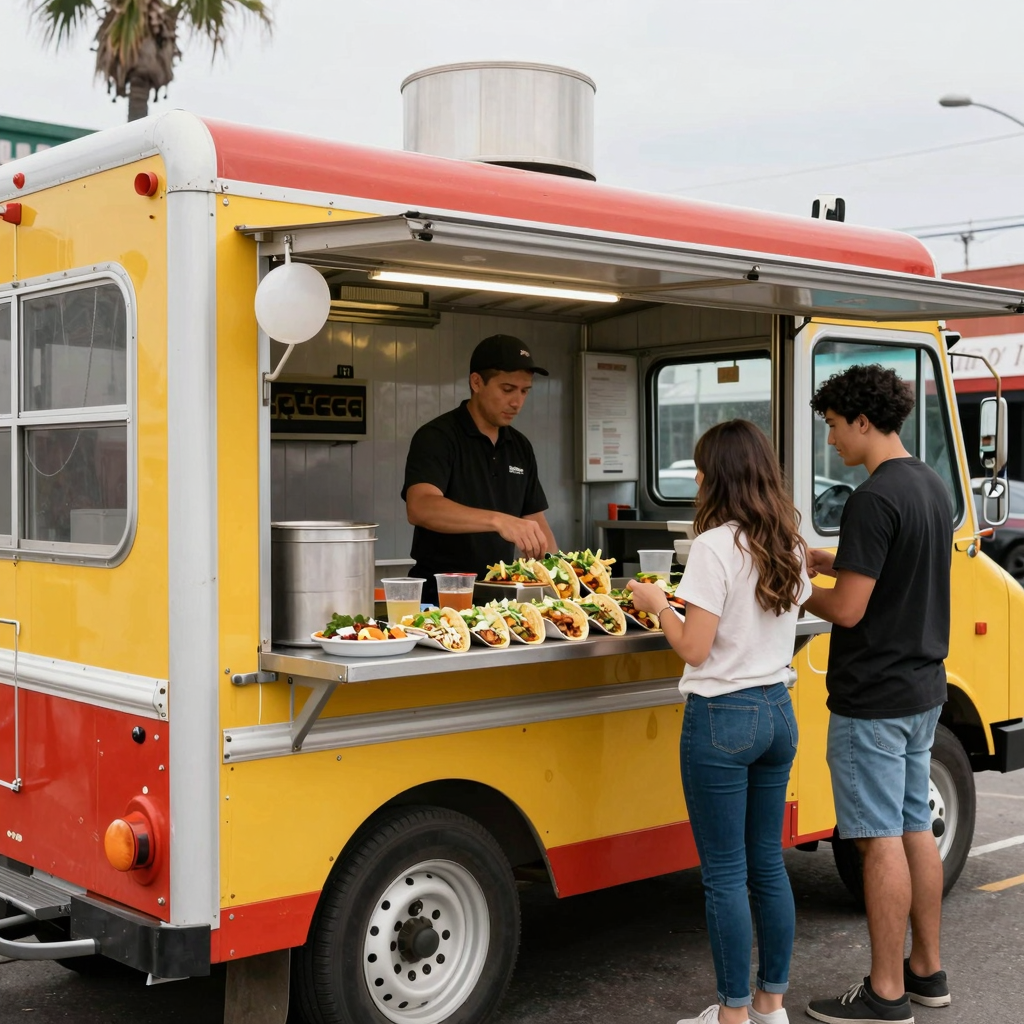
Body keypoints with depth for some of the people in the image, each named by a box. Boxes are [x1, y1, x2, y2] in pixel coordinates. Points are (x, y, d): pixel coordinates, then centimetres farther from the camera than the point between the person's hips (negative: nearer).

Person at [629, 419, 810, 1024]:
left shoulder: (716, 546, -17)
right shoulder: (790, 545, 6)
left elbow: (694, 648, -17)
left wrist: (658, 605, -1)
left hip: (722, 718, -8)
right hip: (778, 710, 8)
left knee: (725, 874, 3)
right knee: (768, 862, 16)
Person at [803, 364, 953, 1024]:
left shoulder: (875, 498, -20)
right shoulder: (933, 486, 10)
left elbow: (849, 608, -22)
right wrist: (831, 562, 15)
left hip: (874, 696, -9)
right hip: (923, 686, 9)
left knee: (881, 840, -2)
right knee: (915, 828, 16)